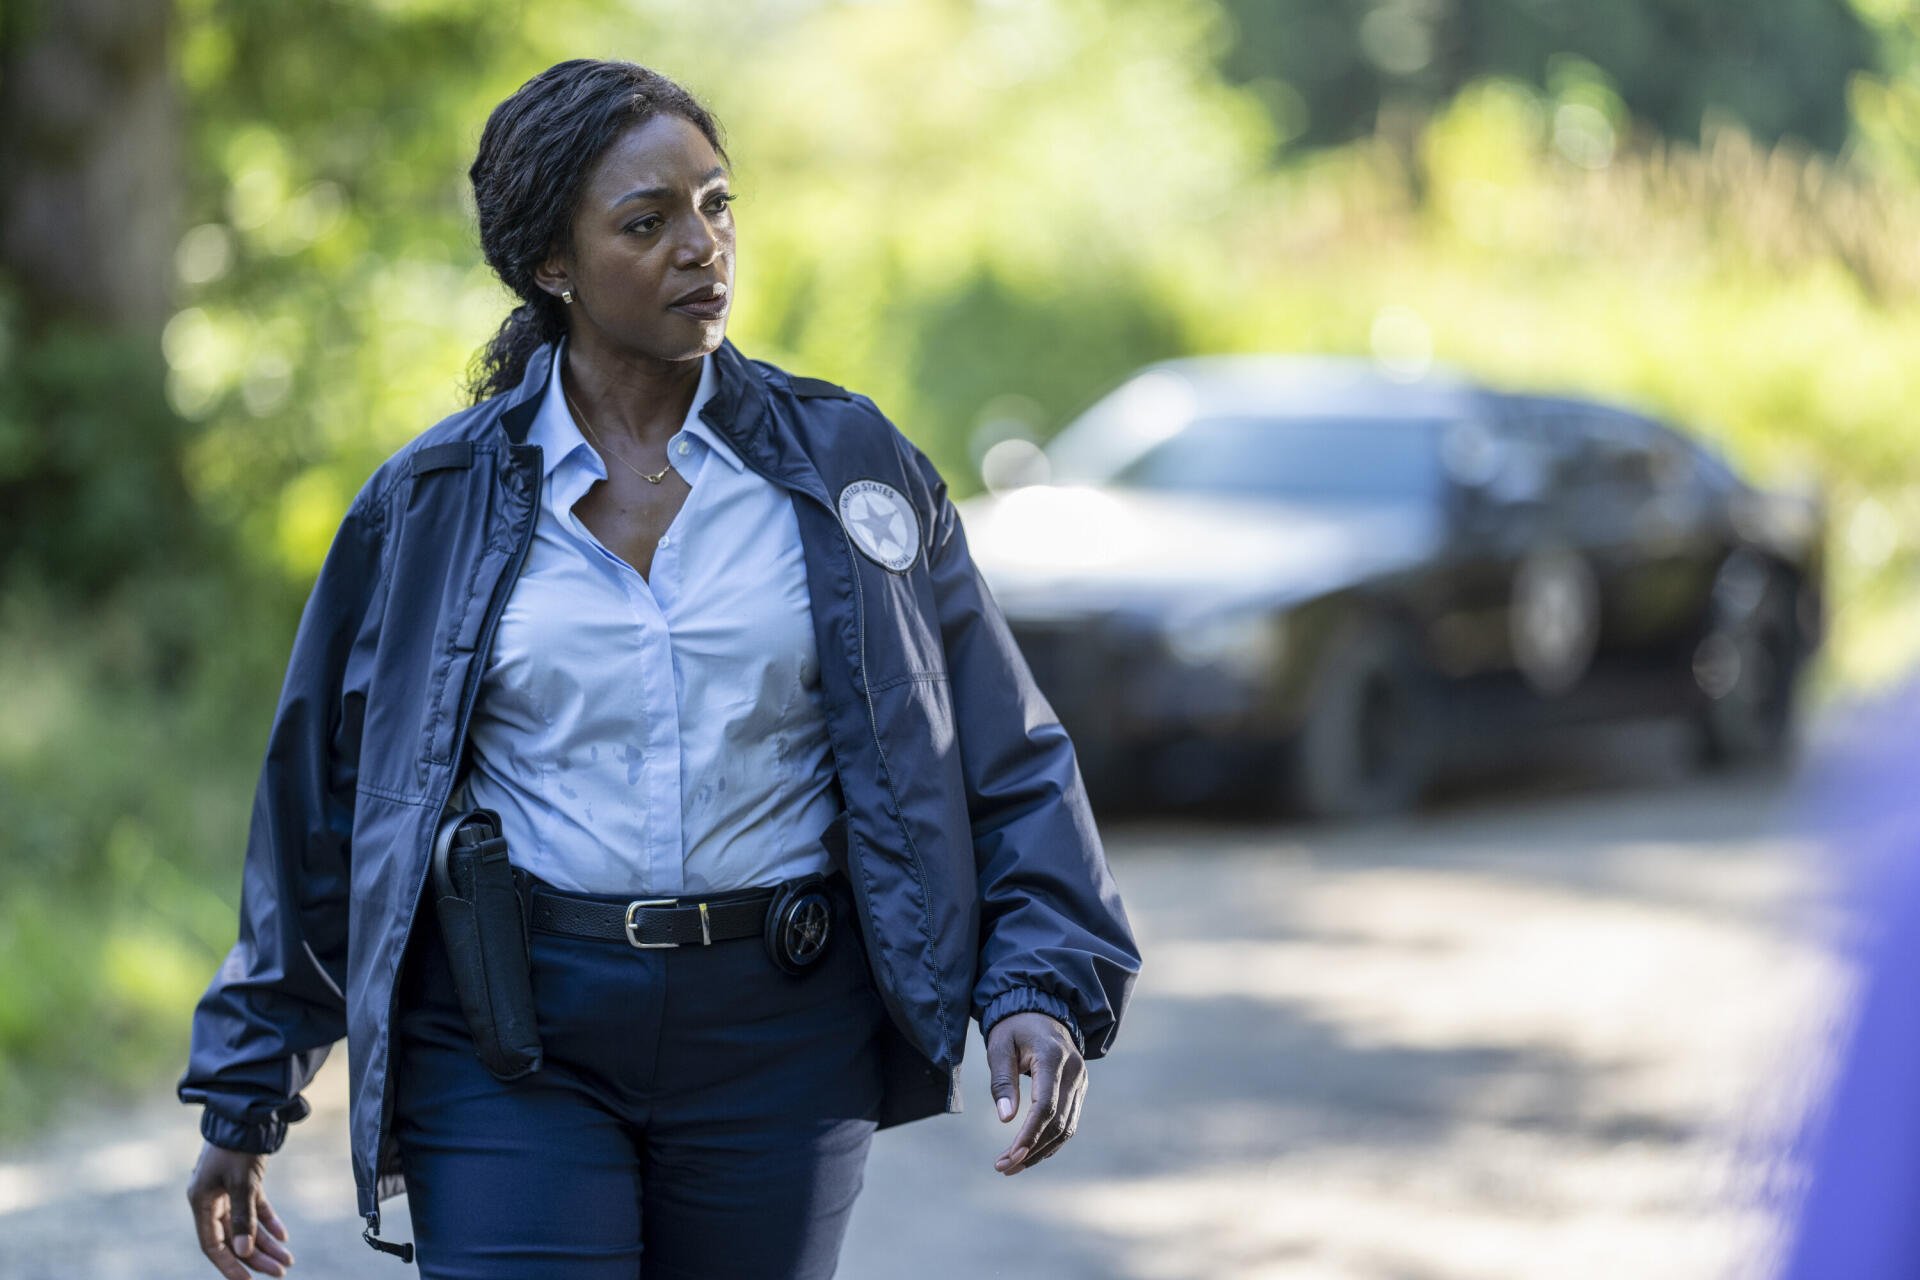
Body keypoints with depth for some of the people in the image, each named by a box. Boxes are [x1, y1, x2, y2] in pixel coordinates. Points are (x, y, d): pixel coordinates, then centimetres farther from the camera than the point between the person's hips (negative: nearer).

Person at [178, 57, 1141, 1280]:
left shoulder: (846, 466, 3)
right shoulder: (432, 505, 2)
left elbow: (1006, 755, 6)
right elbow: (317, 808, 9)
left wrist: (1046, 988, -8)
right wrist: (243, 1101, 12)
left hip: (781, 1040, 1)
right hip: (513, 1042, -1)